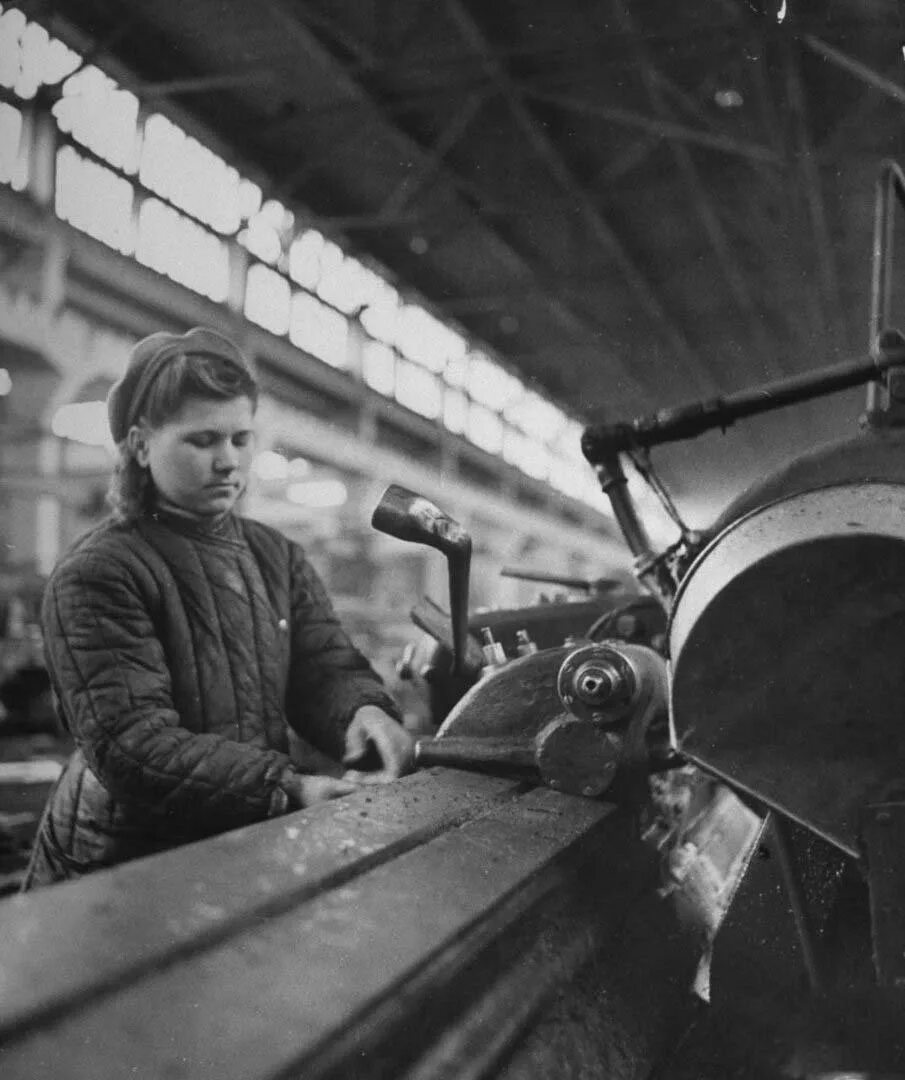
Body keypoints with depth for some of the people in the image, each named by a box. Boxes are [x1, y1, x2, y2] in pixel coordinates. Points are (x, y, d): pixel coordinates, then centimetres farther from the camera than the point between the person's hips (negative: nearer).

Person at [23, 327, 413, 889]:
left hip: (257, 852, 5)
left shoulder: (279, 557, 11)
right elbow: (130, 743, -20)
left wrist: (362, 710, -22)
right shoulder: (96, 575, -12)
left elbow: (325, 665, 2)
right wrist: (286, 789, -30)